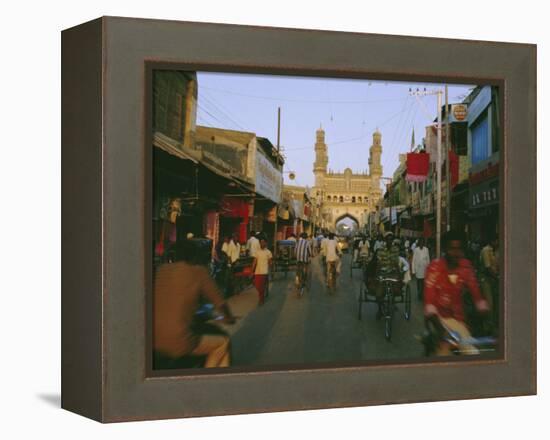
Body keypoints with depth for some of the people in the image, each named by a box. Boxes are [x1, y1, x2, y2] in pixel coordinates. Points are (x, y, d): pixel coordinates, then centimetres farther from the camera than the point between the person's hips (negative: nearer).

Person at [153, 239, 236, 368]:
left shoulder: (161, 270, 9)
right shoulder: (199, 272, -3)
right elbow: (220, 303, 6)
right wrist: (229, 318, 27)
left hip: (154, 343, 6)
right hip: (178, 344, -6)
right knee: (223, 342, 16)